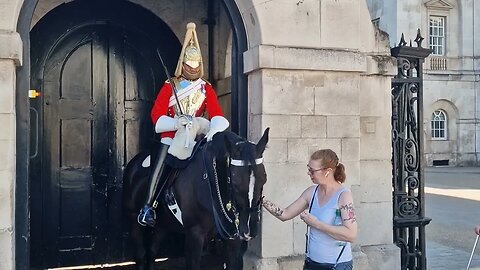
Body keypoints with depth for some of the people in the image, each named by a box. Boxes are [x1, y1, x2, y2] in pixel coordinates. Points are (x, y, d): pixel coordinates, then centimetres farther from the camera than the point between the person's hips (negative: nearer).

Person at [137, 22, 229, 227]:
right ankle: (148, 207, -6)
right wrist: (176, 123, -24)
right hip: (171, 137, -2)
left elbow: (217, 115, -7)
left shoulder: (206, 89, 8)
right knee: (160, 169, -14)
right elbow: (157, 114, -5)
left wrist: (213, 130, -29)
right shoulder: (170, 86, 4)